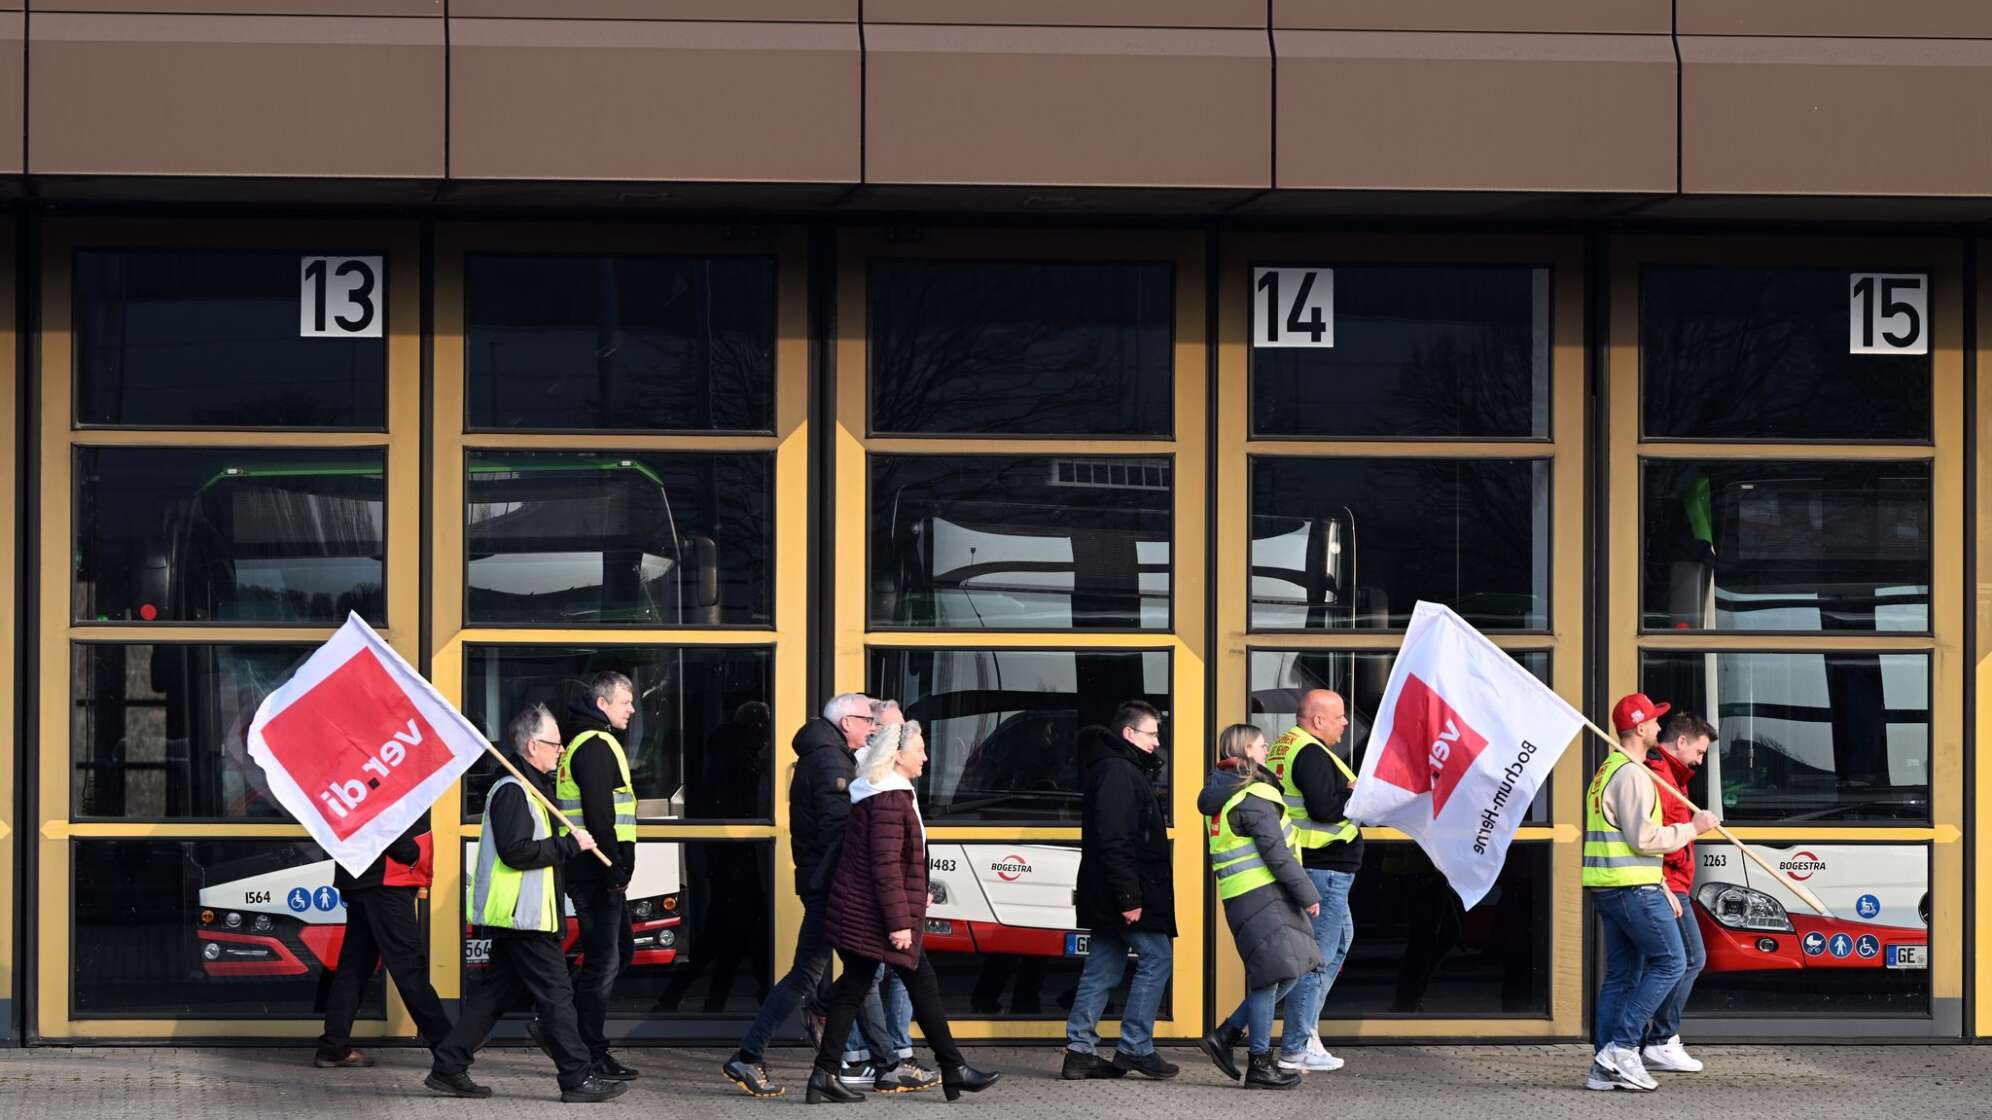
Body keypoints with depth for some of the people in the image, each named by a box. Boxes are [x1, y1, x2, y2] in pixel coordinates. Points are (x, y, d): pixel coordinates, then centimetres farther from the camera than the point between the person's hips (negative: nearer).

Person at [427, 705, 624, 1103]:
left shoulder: (530, 787, 19)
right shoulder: (512, 790, -15)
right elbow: (516, 851, -23)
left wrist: (567, 846, 11)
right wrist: (570, 845, -18)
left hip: (516, 917, 11)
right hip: (521, 916, -11)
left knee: (496, 992, 13)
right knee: (555, 992, -7)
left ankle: (448, 1069, 15)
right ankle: (579, 1079, -4)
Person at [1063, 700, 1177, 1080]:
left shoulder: (1116, 769, 20)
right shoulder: (1119, 772, -14)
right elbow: (1115, 841, -22)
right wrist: (1128, 896, -24)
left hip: (1105, 894, 10)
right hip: (1129, 891, -10)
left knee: (1102, 970, 9)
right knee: (1157, 959, -4)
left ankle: (1079, 1051, 9)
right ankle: (1134, 1048, -3)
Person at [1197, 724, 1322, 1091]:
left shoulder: (1222, 796, 18)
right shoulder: (1254, 798, -13)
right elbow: (1277, 854, -15)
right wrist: (1308, 895, -10)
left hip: (1241, 896, 10)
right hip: (1261, 896, -10)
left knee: (1288, 973, 13)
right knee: (1272, 977, -6)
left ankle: (1225, 1036, 13)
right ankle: (1260, 1064, -2)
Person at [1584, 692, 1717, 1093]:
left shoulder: (1608, 771, 21)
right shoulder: (1632, 775, -13)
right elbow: (1644, 838, -19)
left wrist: (1662, 888, 23)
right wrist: (1692, 828, -7)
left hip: (1608, 889, 10)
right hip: (1633, 889, -10)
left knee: (1621, 974, 9)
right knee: (1669, 962, -4)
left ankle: (1605, 1068, 6)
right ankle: (1622, 1047, -9)